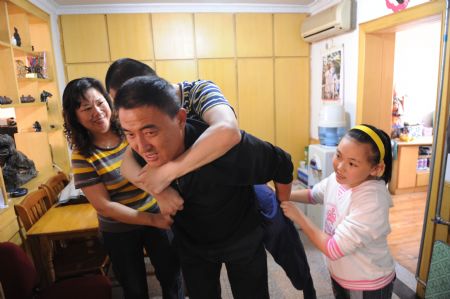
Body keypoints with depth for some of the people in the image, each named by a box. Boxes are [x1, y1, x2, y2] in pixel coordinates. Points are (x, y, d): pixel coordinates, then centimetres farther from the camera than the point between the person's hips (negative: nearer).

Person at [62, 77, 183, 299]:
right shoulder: (82, 156, -15)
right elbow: (104, 206, -15)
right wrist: (151, 220, -19)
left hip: (157, 214, 2)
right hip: (119, 231, -1)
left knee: (172, 277, 16)